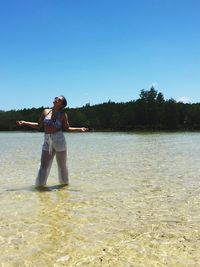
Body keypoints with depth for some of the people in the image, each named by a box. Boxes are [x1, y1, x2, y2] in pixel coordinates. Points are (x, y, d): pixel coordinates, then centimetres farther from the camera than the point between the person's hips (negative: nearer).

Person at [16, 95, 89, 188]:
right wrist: (24, 122, 11)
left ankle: (64, 182, 26)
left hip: (59, 140, -2)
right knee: (44, 165, 1)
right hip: (47, 142, 2)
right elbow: (39, 125, 13)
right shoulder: (45, 112, 7)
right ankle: (40, 184, 11)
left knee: (62, 165, 8)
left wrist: (80, 129, -6)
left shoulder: (63, 114, 1)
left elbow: (67, 128, 5)